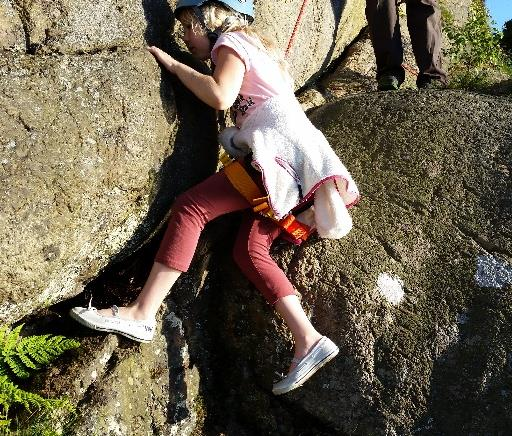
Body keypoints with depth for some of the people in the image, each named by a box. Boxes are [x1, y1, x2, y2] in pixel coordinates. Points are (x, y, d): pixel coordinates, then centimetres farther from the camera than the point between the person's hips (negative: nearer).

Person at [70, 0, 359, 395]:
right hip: (289, 166, 9)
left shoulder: (230, 40, 5)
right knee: (249, 250, -3)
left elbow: (221, 97, -13)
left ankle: (141, 314, -19)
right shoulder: (257, 48, 32)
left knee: (190, 207, -16)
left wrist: (172, 64, -2)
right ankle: (309, 342, -12)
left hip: (280, 150, -9)